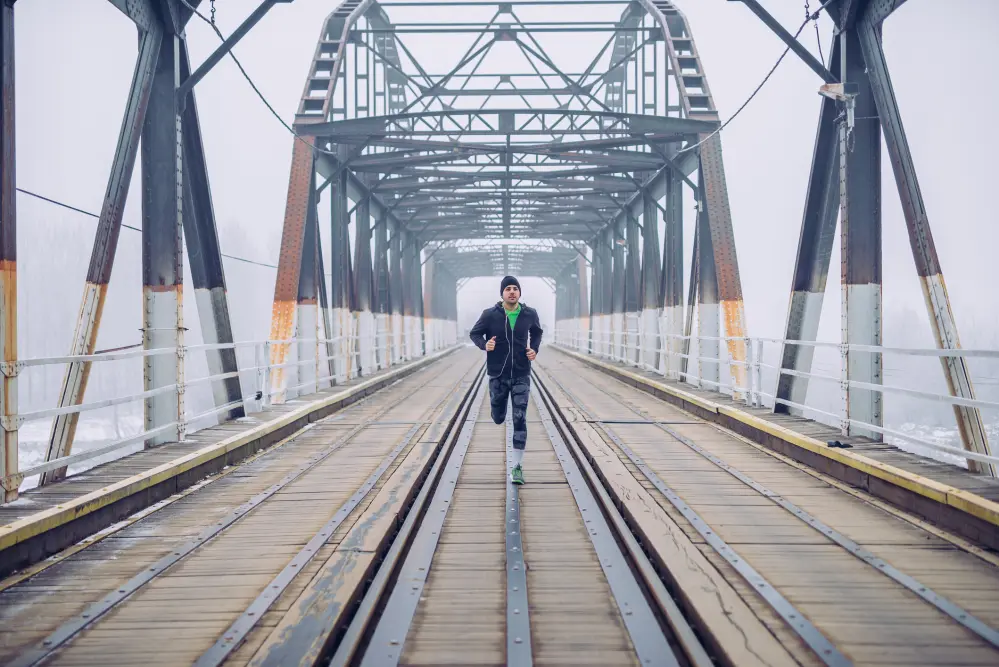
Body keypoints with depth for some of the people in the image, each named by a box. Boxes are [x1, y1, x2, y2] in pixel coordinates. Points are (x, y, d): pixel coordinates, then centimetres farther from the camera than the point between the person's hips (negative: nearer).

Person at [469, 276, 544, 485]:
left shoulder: (529, 314, -3)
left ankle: (517, 467, 2)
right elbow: (474, 333, 3)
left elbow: (537, 332, 17)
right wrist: (484, 344, -18)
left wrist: (535, 349, -1)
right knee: (498, 418, 12)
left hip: (521, 376, 0)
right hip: (497, 375, 0)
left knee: (520, 420, -5)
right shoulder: (490, 314, -9)